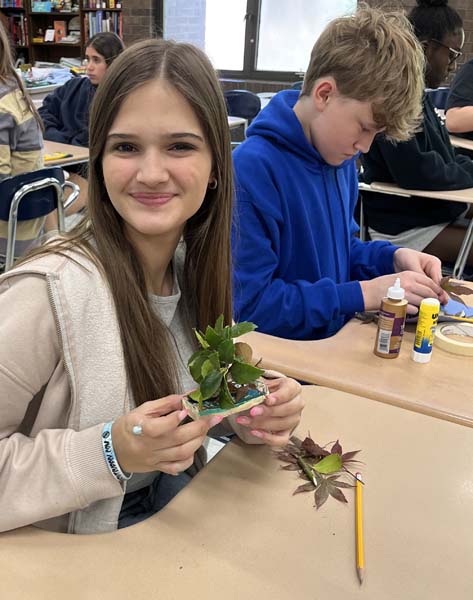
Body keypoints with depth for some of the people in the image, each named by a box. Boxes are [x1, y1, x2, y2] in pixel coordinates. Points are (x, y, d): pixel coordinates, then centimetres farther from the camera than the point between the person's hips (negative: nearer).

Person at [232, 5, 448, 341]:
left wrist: (394, 258, 0)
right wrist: (364, 294, -20)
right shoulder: (251, 170, -20)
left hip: (338, 340, 8)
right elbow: (249, 304, -22)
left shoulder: (340, 158, 6)